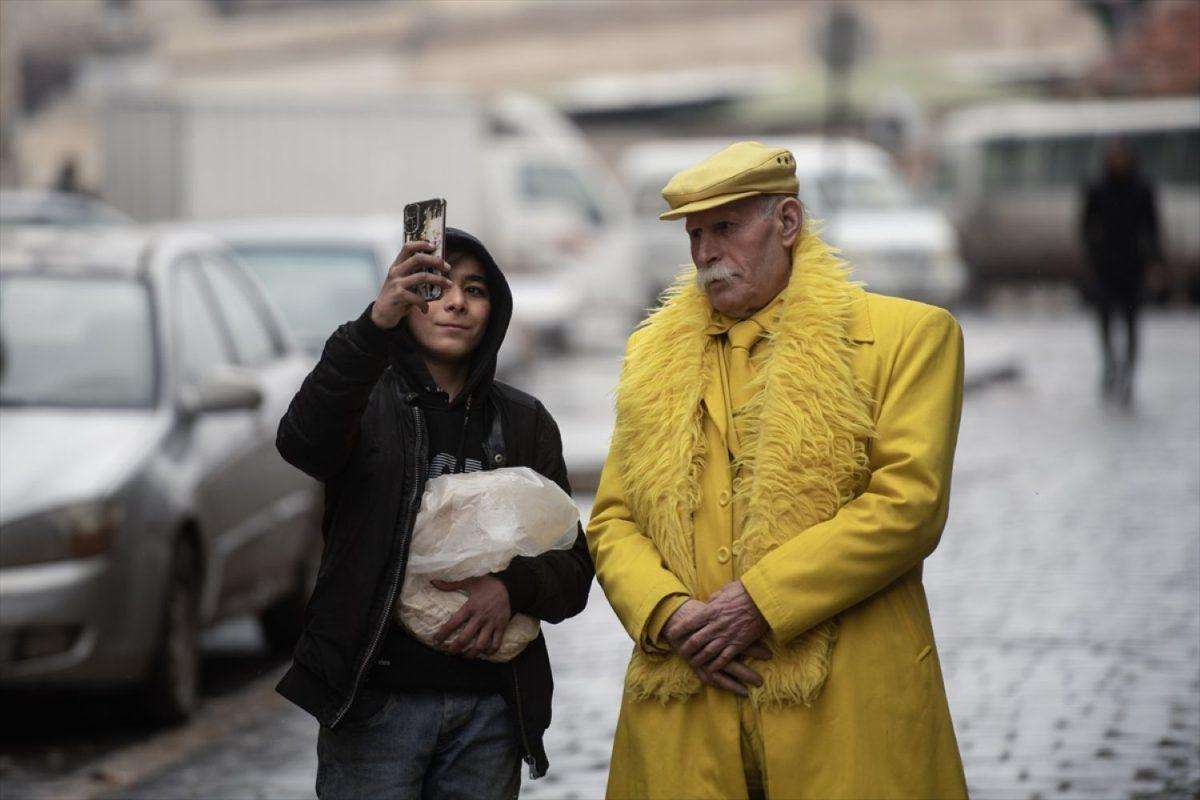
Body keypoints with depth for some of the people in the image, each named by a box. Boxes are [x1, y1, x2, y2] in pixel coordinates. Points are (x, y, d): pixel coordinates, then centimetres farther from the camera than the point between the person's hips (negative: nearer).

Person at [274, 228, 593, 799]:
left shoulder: (523, 421, 13)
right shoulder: (367, 401, 3)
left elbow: (573, 570, 10)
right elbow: (302, 443, -22)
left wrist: (511, 589, -13)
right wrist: (376, 324, -36)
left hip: (490, 706, 3)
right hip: (376, 700, -3)